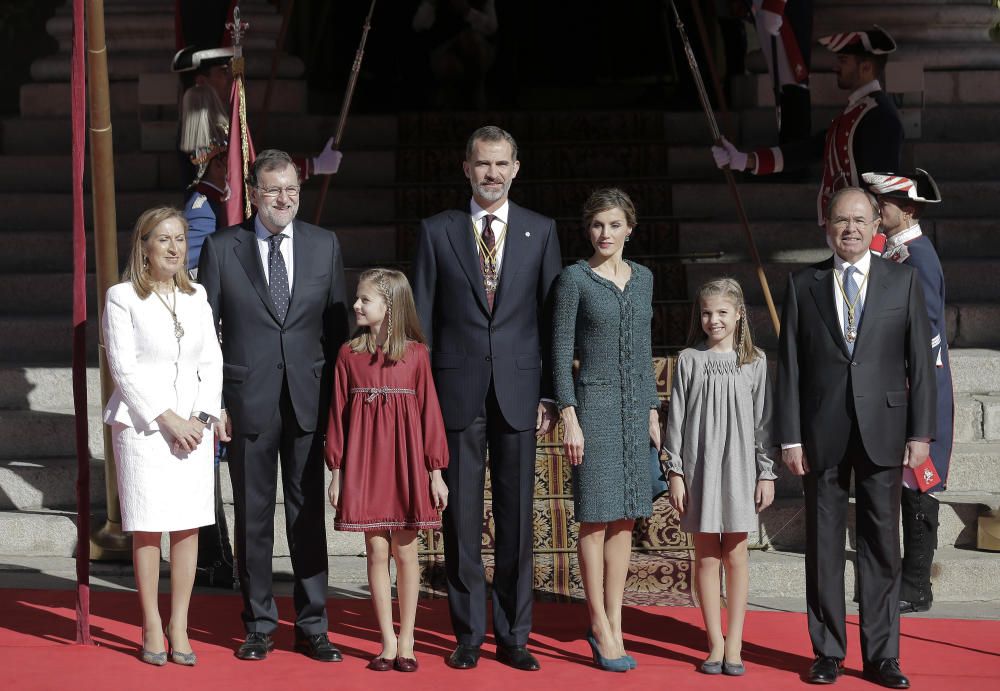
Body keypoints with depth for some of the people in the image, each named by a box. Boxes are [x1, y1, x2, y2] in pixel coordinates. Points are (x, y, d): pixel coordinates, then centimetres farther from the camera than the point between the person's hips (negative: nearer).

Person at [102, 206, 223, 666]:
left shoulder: (196, 296, 13)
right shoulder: (122, 298, -1)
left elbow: (212, 361, 11)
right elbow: (124, 368, -6)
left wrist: (202, 417, -3)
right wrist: (168, 419, -11)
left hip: (193, 426, 4)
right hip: (142, 423, -4)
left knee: (188, 526, 2)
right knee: (147, 528, -3)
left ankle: (179, 629, 8)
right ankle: (152, 630, 5)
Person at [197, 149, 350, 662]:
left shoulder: (325, 246, 6)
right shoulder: (221, 248, 0)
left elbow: (337, 327, 9)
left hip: (309, 401, 1)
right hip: (248, 401, -1)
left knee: (308, 513, 5)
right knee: (253, 516, 6)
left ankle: (312, 626, 13)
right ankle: (259, 627, 16)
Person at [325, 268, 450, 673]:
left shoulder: (416, 353, -1)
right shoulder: (349, 354, 4)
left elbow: (429, 410, 0)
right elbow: (337, 413, 5)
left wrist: (436, 472, -2)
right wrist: (336, 471, 2)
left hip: (405, 461, -1)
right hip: (364, 462, 1)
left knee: (405, 550, 4)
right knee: (377, 552, 3)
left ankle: (406, 643, 11)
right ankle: (388, 643, 10)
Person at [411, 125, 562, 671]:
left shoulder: (541, 231, 7)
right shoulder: (437, 232, 6)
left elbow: (552, 316, 6)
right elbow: (422, 320, 6)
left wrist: (550, 394, 0)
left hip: (519, 393, 1)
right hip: (458, 392, 0)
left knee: (517, 518, 4)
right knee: (462, 518, 3)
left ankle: (513, 636, 13)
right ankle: (468, 633, 12)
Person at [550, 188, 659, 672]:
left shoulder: (642, 278, 11)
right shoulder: (574, 279, -4)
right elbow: (561, 351, -5)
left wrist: (652, 413, 12)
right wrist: (569, 418, -12)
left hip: (635, 409, 5)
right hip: (594, 405, -5)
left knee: (624, 519, 7)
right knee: (596, 519, -3)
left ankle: (614, 623, 12)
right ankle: (601, 627, 3)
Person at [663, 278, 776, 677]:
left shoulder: (754, 361, 2)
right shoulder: (689, 360, 2)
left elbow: (763, 419, 3)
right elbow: (676, 419, 3)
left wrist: (766, 473, 1)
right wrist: (675, 472, -1)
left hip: (740, 469, 0)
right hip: (700, 468, 0)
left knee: (736, 556, 4)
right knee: (706, 557, 4)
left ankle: (734, 644, 10)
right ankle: (716, 643, 11)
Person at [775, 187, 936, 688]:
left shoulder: (903, 281, 5)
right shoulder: (803, 285, 5)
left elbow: (919, 361, 3)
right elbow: (789, 366, 3)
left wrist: (920, 432, -3)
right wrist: (789, 436, -3)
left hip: (882, 430, 0)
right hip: (821, 434, 0)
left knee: (881, 544, 4)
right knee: (823, 544, 5)